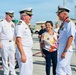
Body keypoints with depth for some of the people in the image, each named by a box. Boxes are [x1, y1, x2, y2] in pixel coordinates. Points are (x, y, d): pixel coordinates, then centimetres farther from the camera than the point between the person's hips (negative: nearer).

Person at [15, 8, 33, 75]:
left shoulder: (26, 26, 15)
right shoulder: (20, 25, -15)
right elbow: (18, 41, -23)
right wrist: (22, 54, -27)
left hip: (29, 51, 10)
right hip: (23, 52, -10)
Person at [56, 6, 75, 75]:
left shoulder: (69, 23, -14)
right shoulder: (63, 24, 13)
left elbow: (70, 38, -20)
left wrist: (65, 51, -23)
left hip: (66, 50, -9)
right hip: (61, 49, 9)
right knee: (66, 69, 17)